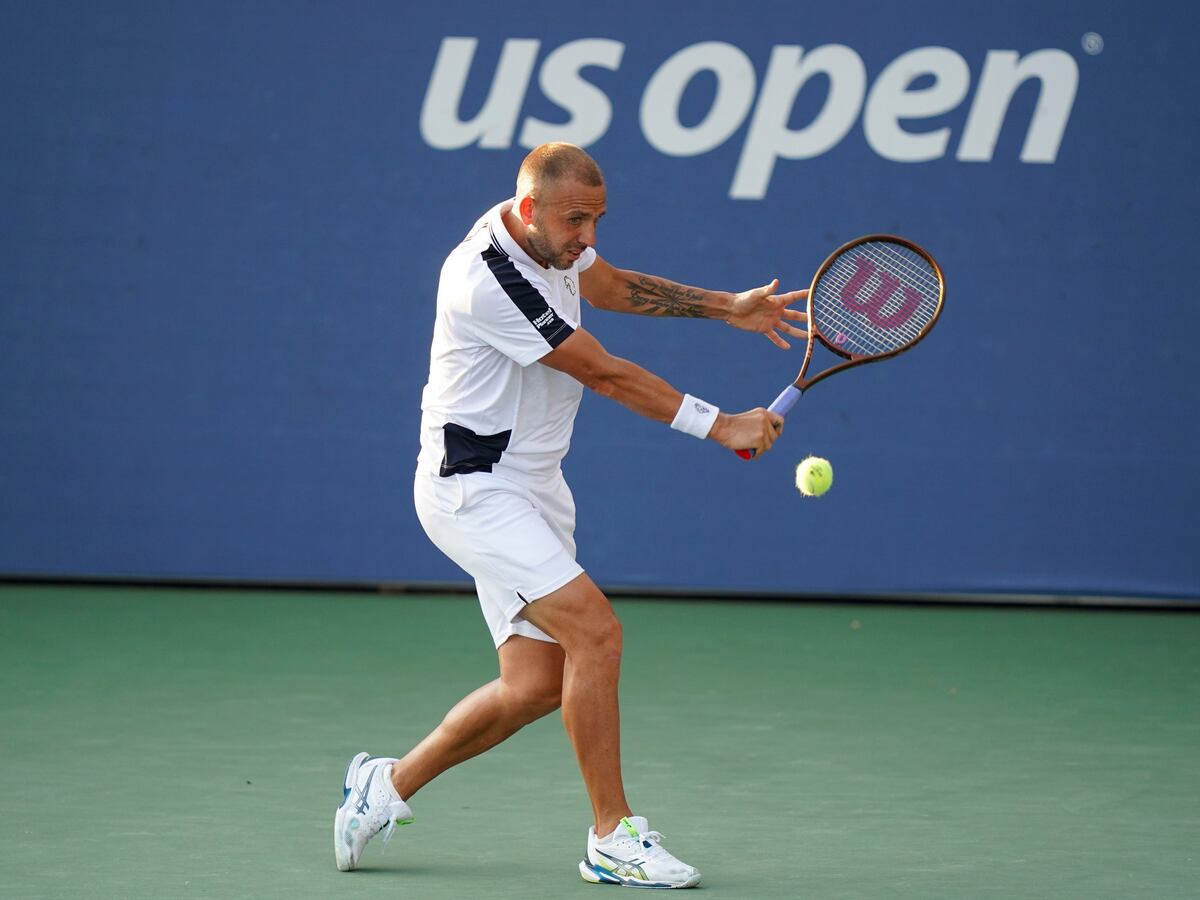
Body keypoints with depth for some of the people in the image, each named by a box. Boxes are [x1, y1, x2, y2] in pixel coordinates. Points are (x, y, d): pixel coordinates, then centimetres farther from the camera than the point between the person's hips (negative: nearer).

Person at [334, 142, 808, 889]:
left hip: (533, 487, 10)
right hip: (475, 486, -10)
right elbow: (605, 374, -21)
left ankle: (388, 785, 22)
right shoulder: (490, 281, -26)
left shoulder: (551, 235, 2)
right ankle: (614, 837, -11)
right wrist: (719, 425, -17)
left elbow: (612, 287, 23)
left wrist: (729, 307, 17)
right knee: (596, 633, -21)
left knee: (537, 685, 5)